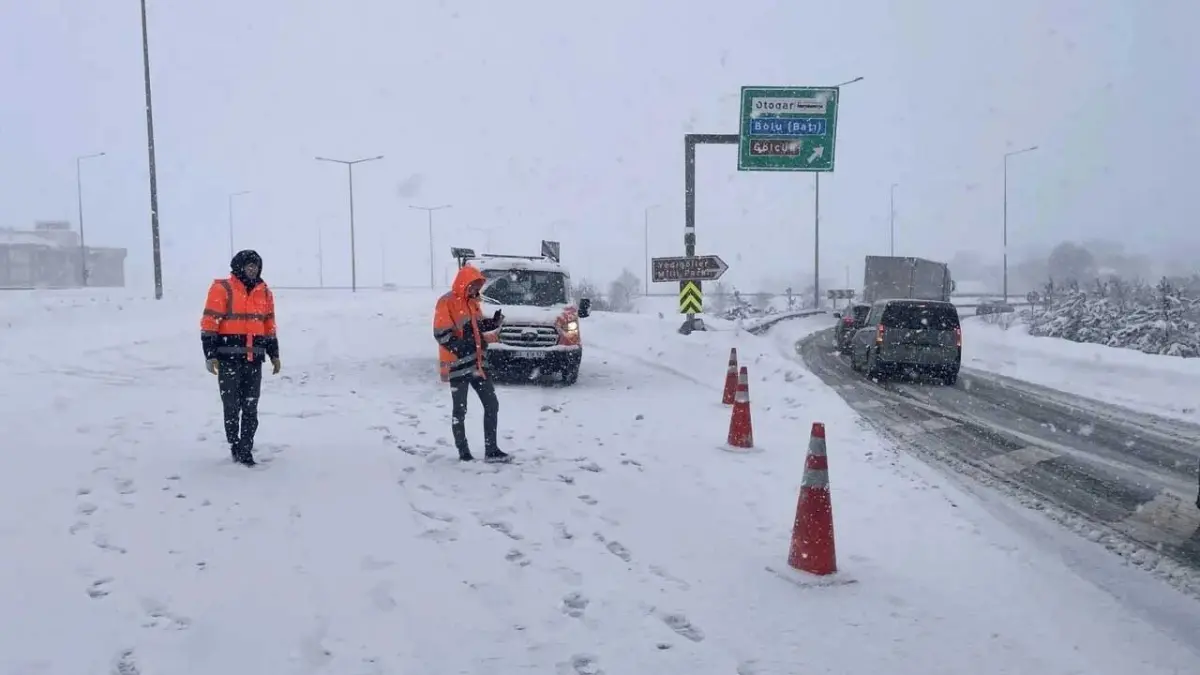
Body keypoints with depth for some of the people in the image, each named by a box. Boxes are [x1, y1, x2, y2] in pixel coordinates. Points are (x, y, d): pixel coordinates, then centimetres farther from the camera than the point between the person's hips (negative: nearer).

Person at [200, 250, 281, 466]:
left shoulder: (264, 292, 12)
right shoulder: (222, 289, -5)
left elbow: (269, 326, 19)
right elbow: (209, 323, -7)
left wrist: (274, 354, 17)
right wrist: (210, 355, -12)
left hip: (254, 359, 4)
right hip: (228, 358, -4)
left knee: (250, 407, 6)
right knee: (232, 406, 3)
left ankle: (246, 449, 13)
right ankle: (235, 447, 17)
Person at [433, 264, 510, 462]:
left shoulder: (472, 301, 14)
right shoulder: (446, 302, -13)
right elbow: (441, 334, -18)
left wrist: (494, 322, 1)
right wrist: (462, 349, -23)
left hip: (476, 362, 8)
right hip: (458, 363, -8)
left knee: (492, 404, 8)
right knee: (460, 410, 2)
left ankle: (491, 450, 13)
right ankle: (464, 453, 11)